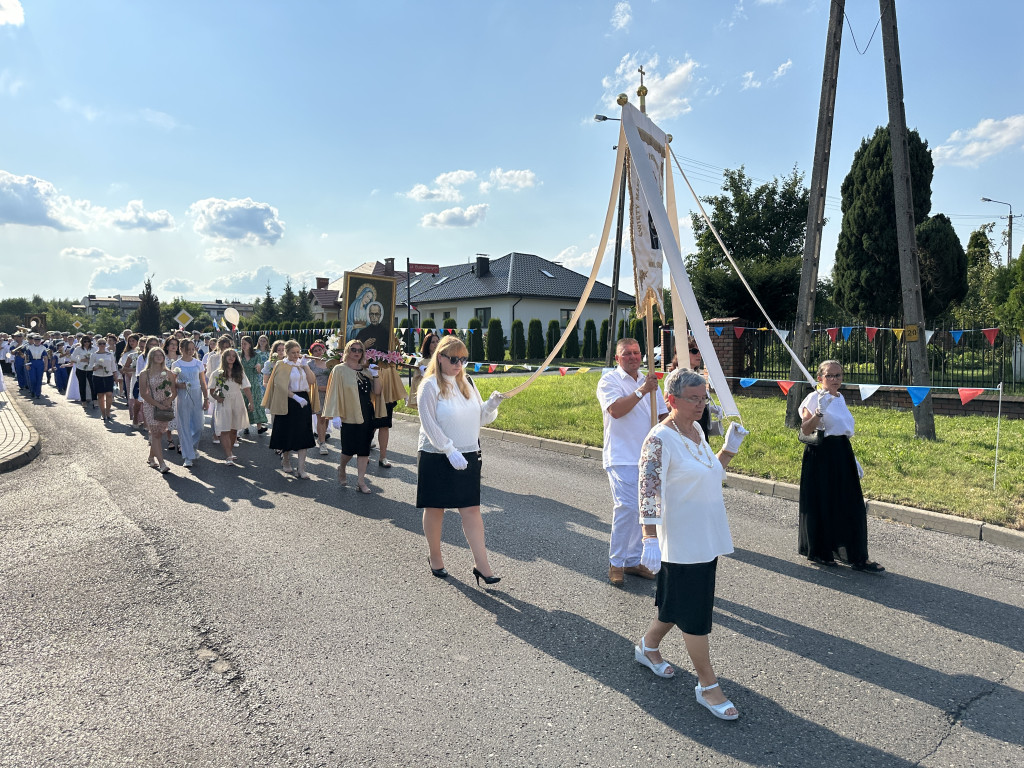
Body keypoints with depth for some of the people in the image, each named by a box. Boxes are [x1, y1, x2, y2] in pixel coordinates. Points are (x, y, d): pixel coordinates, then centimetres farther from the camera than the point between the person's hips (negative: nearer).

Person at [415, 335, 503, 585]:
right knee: (435, 508, 10)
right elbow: (429, 424, -14)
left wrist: (491, 404, -10)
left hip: (468, 456, 4)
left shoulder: (468, 383, 8)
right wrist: (450, 451, -21)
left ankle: (481, 564, 5)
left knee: (471, 509, 1)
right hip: (436, 457, -4)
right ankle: (435, 557, 29)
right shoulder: (430, 386, -9)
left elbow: (480, 418, 10)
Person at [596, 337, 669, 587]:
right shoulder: (609, 381, -3)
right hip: (622, 458, -6)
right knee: (626, 508, -14)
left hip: (648, 458, 7)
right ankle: (615, 564, -1)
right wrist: (641, 391, -22)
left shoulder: (649, 382, 17)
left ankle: (633, 561, 22)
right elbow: (615, 410, -21)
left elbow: (662, 415, 21)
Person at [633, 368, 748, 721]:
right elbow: (649, 492, -23)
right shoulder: (660, 440, -19)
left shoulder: (696, 431, 7)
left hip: (706, 539, 9)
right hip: (681, 542, -9)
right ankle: (708, 685, 17)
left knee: (677, 603, 21)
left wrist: (729, 449, 6)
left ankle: (648, 646, 42)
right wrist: (650, 540, -28)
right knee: (694, 612, 3)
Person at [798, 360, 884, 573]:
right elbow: (805, 430, -18)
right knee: (821, 505, 1)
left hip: (842, 455, 7)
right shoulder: (814, 398, -8)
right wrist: (819, 411, -31)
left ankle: (858, 557, 13)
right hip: (820, 456, -7)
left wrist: (853, 459, 20)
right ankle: (818, 552, 17)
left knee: (851, 506, 6)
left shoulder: (840, 398, 14)